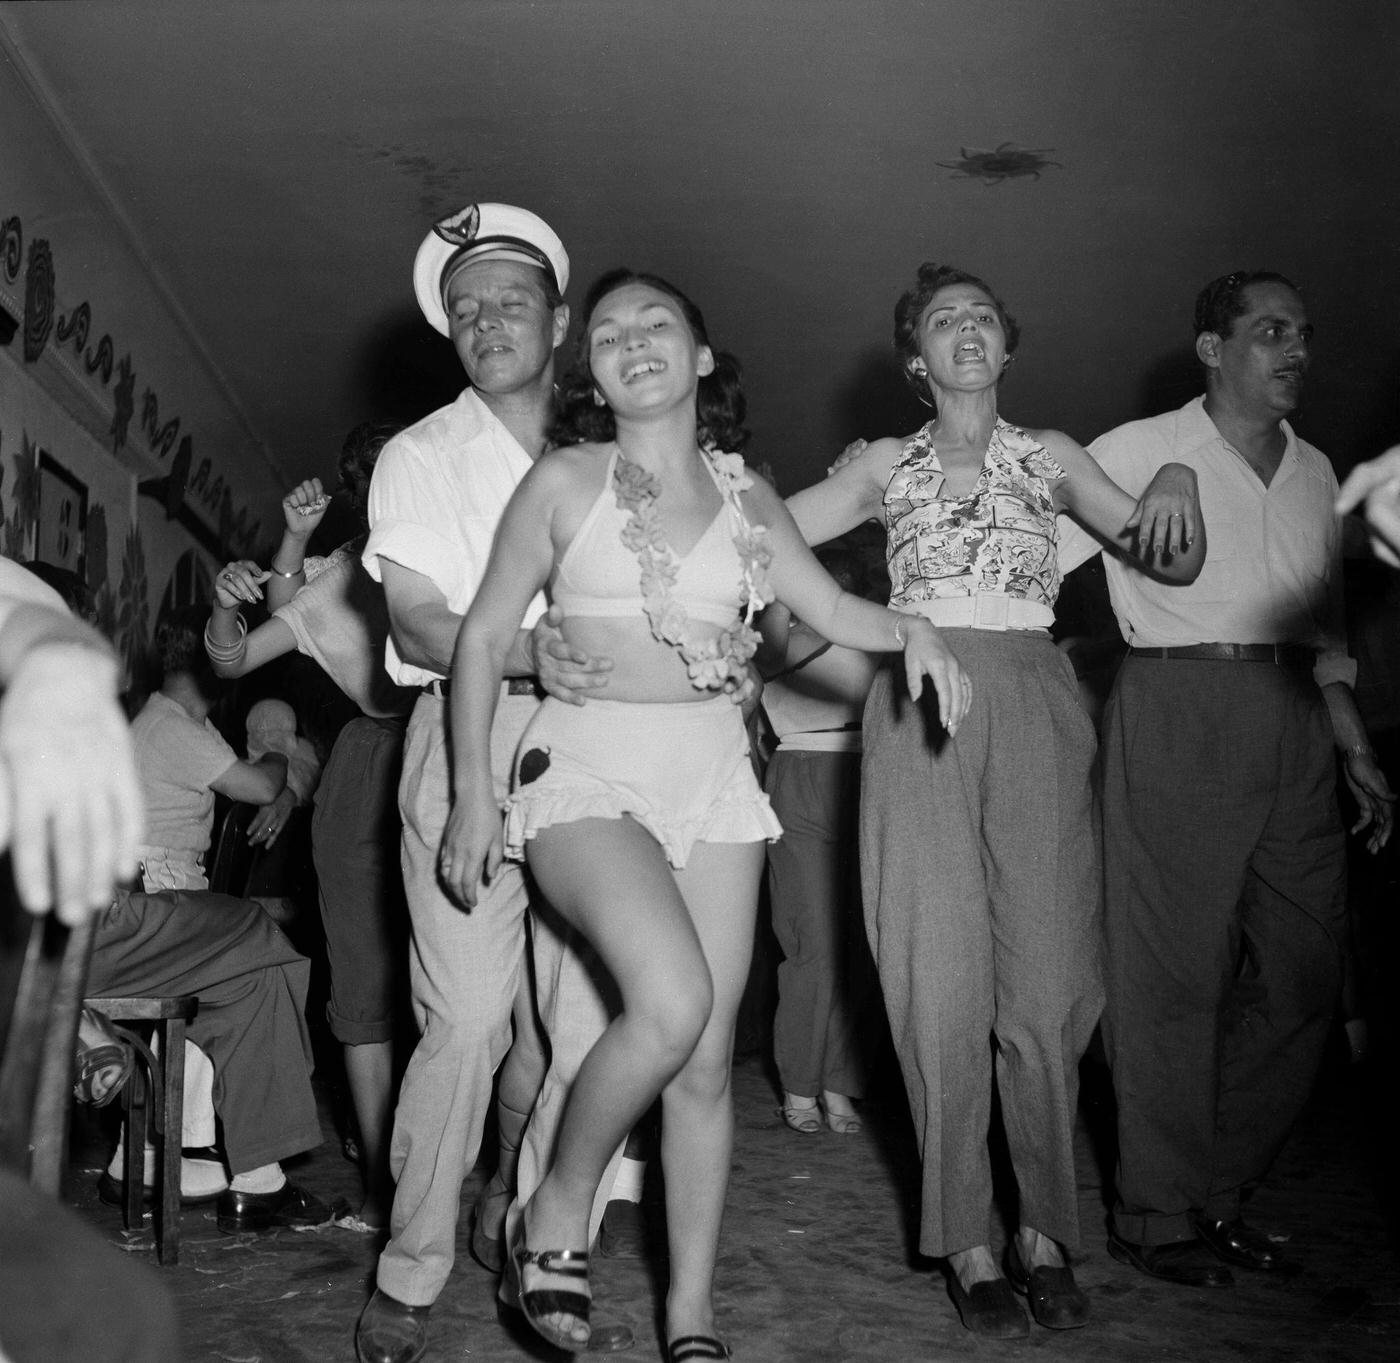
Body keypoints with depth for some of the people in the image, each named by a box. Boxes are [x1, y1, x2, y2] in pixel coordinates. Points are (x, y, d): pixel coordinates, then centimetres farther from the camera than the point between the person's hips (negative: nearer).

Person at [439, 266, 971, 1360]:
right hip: (588, 770, -4)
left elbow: (832, 609, 17)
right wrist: (473, 794, -8)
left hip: (715, 774, 4)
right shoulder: (566, 481, 1)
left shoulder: (747, 499, 12)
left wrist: (912, 629, -5)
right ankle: (557, 1216, -3)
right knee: (672, 1002, -27)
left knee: (708, 1062, 2)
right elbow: (485, 636, 0)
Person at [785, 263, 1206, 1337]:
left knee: (1048, 980, -4)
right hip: (919, 707, 0)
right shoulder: (889, 467, 17)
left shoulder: (1049, 455, 17)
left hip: (1034, 710, 0)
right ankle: (967, 1241, 5)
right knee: (941, 980, -4)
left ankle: (1044, 1233, 9)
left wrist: (1179, 484, -7)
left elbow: (1174, 564, 12)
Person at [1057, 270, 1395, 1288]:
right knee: (1173, 974, -4)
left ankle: (1221, 1193, 20)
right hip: (1178, 711, -6)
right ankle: (1157, 1217, 8)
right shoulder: (1143, 450, 1)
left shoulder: (1315, 470, 18)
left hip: (1294, 725, 6)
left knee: (1304, 974, 5)